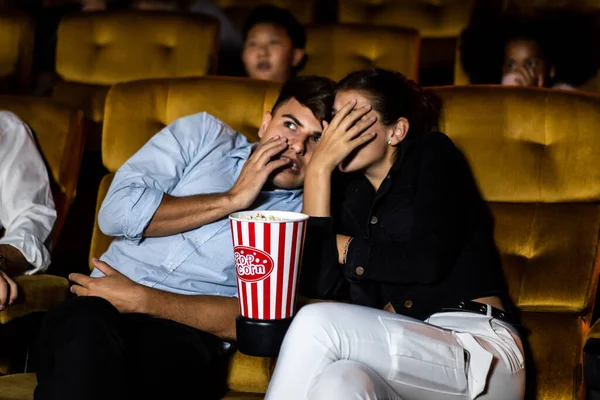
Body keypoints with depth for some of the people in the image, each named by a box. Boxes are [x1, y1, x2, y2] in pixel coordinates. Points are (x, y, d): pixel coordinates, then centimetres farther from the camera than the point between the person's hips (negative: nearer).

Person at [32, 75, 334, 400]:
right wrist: (231, 200, -2)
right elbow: (115, 212, 0)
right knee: (86, 337, -37)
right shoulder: (202, 134, 14)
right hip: (100, 304, 1)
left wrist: (142, 300, -14)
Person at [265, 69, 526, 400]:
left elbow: (428, 260, -10)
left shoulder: (433, 154, 5)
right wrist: (319, 168, -2)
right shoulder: (346, 188, 15)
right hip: (404, 353, 3)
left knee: (317, 323, -27)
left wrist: (345, 248, 4)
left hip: (478, 351, -3)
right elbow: (318, 284, -2)